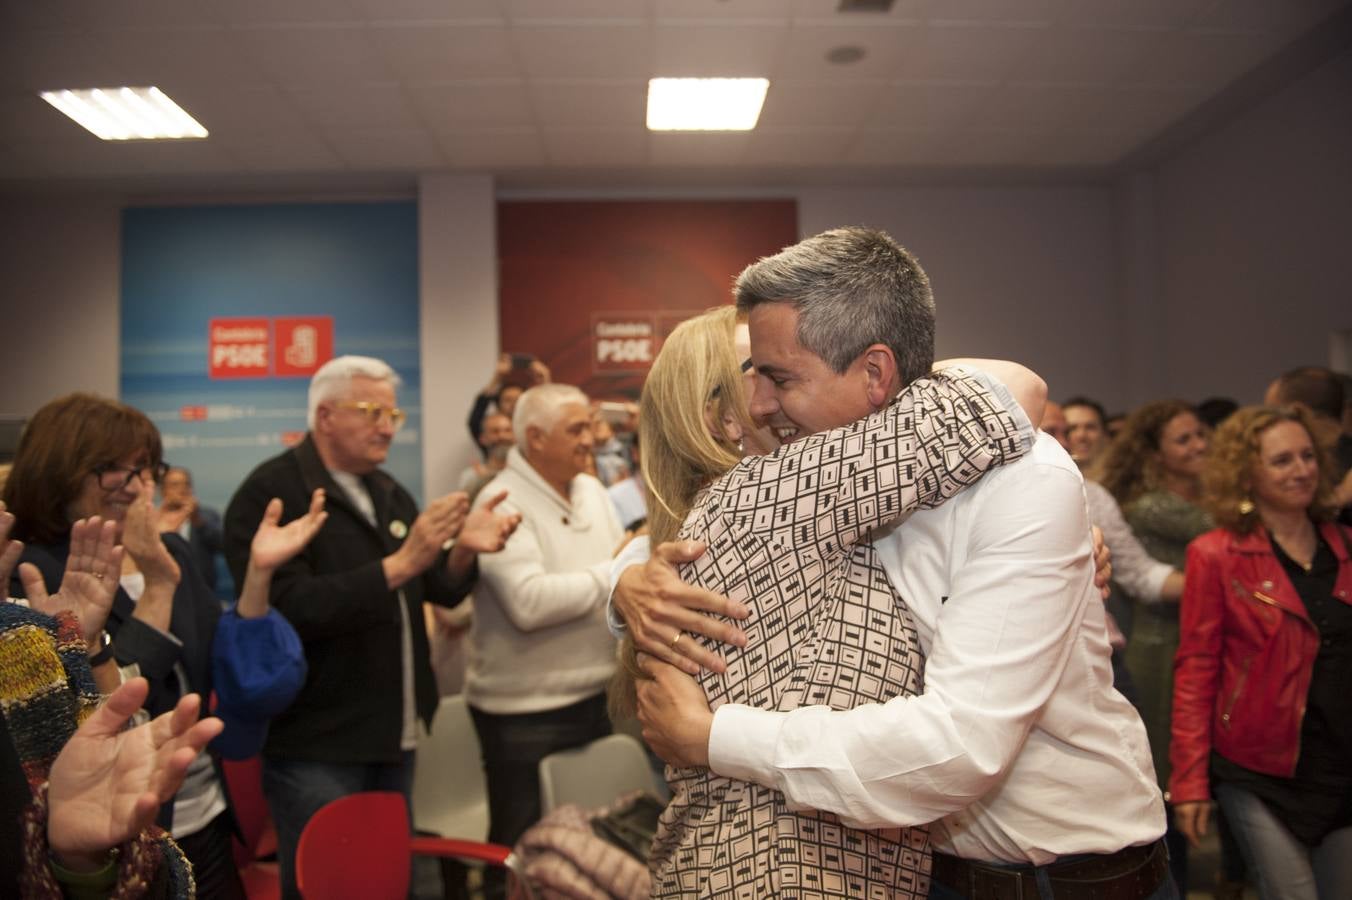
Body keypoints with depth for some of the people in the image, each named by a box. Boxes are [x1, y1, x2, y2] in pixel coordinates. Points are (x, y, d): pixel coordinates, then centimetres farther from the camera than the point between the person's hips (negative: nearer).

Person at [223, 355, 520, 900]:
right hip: (315, 745, -7)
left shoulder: (389, 494, 12)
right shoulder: (270, 495, -12)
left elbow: (442, 590, 10)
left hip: (393, 734, 7)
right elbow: (288, 609, -24)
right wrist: (398, 565, -28)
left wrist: (464, 550, -11)